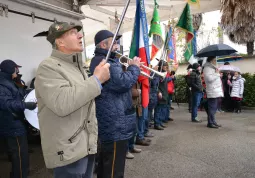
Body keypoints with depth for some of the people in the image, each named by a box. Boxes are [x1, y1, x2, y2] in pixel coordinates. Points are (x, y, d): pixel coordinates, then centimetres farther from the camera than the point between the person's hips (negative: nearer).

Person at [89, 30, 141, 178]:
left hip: (110, 122, 11)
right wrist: (134, 67, -11)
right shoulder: (103, 62, -18)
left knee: (106, 163, 25)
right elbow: (122, 82, -28)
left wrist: (132, 68, 7)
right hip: (115, 124, -11)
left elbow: (118, 79, 22)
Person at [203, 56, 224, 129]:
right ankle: (210, 123, -3)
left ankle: (213, 121, 19)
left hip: (216, 91, 10)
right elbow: (209, 78, -22)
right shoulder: (207, 68, -8)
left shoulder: (213, 68, 25)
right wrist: (217, 74, -11)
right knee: (212, 108, -9)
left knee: (214, 108, 12)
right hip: (212, 92, -10)